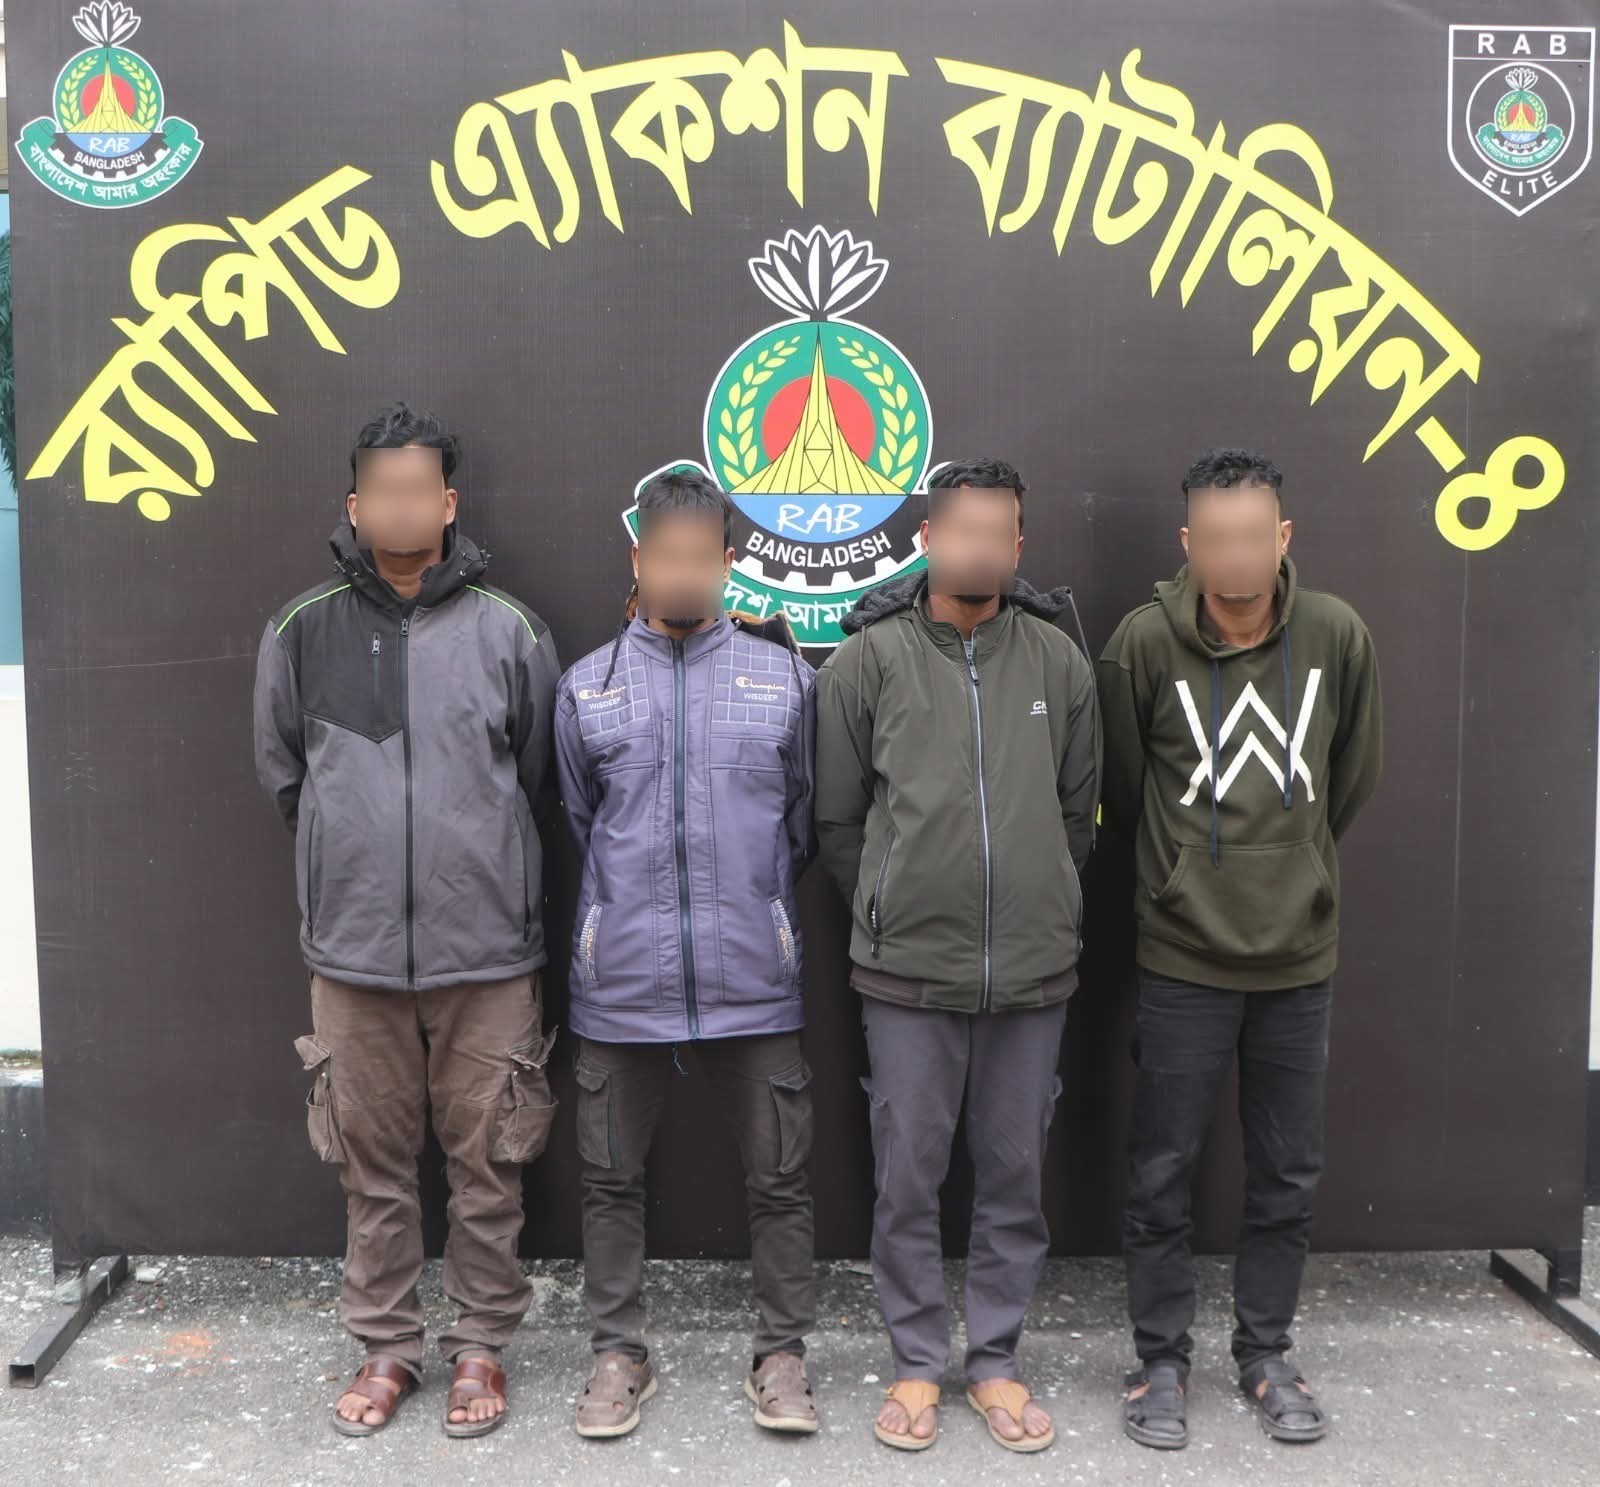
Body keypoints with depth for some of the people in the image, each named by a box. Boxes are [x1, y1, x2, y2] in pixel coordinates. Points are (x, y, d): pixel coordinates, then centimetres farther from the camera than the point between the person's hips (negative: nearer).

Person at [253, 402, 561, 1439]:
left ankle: (483, 1345, 27)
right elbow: (283, 774, 13)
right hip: (354, 951, 1)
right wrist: (351, 858, 11)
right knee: (374, 1162, 12)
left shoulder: (508, 631, -2)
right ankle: (386, 1346, 30)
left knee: (487, 1163, 8)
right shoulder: (302, 631, 1)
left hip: (488, 952, -1)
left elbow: (540, 781, 8)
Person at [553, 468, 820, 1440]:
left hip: (754, 980, 0)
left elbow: (803, 822, 12)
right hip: (622, 981, 1)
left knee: (779, 1178, 7)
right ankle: (620, 1351, 29)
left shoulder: (783, 677, 4)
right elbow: (580, 823, 14)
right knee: (613, 1179, 11)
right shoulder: (588, 687, 5)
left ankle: (782, 1352, 25)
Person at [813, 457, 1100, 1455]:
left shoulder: (1059, 660, 1)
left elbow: (1079, 810, 10)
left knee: (1016, 1177, 12)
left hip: (1034, 970, 2)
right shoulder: (868, 658, -5)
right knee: (908, 1180, 8)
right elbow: (837, 817, 2)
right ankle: (919, 1364, 27)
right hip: (907, 970, -1)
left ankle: (997, 1361, 29)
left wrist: (1038, 910, 11)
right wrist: (890, 915, 8)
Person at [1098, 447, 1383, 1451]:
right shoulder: (1145, 643, -13)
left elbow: (1351, 783, 8)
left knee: (1289, 1175, 13)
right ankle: (1162, 1359, 25)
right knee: (1163, 1174, 7)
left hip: (1302, 957, 2)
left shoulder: (1338, 637, -6)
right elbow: (1123, 791, 0)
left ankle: (1265, 1353, 32)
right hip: (1184, 960, -2)